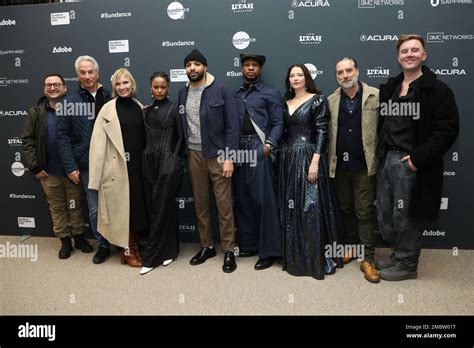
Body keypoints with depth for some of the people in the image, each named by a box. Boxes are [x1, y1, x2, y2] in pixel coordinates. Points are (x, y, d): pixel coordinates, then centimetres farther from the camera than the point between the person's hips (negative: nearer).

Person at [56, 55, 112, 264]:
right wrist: (70, 166, -6)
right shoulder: (70, 102, 1)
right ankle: (103, 245, 23)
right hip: (88, 164, 0)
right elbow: (62, 136, 0)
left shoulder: (109, 99, 3)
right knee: (95, 208, 6)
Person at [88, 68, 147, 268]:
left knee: (137, 205, 11)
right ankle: (127, 250, 19)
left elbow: (145, 137, 7)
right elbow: (98, 143, -7)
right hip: (117, 167, -3)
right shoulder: (108, 109, -3)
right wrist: (96, 174, -10)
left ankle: (135, 245, 27)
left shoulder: (139, 107, 7)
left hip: (137, 165, 4)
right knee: (121, 207, 5)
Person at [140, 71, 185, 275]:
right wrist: (148, 157, 7)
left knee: (161, 207, -4)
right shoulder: (147, 110, 13)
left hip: (168, 163, -6)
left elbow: (181, 136, -1)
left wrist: (174, 159, -5)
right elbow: (146, 136, 15)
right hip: (150, 162, 6)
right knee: (154, 207, 8)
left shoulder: (174, 108, -1)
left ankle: (151, 256, 4)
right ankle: (169, 250, 21)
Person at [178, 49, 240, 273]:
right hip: (193, 154, 5)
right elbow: (181, 125, 10)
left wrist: (229, 157, -13)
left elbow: (232, 125, -9)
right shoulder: (183, 93, 8)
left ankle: (229, 250, 14)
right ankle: (206, 246, 27)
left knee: (224, 204, 1)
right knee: (200, 204, 12)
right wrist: (182, 154, 4)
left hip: (217, 154, -4)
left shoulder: (220, 90, -6)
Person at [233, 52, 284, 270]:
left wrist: (269, 144, -16)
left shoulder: (271, 94, 6)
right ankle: (248, 245, 20)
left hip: (258, 150, -5)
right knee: (242, 199, 8)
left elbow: (278, 123, -2)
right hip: (239, 151, 5)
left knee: (263, 200, -6)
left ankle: (268, 250, 4)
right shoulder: (235, 96, 19)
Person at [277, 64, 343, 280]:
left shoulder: (318, 100, -2)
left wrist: (315, 161, -19)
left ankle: (316, 259, 8)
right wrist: (282, 157, 9)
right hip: (288, 159, 6)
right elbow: (283, 132, 14)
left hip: (308, 157, -6)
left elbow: (322, 131, -10)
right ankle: (294, 256, 22)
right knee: (290, 209, 9)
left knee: (311, 207, -4)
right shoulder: (286, 102, 14)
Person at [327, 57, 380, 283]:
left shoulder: (375, 96, -2)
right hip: (340, 165, 3)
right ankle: (350, 248, 31)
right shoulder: (331, 100, 6)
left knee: (365, 212, 0)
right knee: (346, 209, 15)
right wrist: (329, 161, -1)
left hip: (364, 165, -3)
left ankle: (368, 259, 9)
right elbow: (328, 132, 4)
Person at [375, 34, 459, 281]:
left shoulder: (438, 91, -6)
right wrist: (381, 152, 4)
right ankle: (399, 254, 35)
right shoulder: (388, 89, 13)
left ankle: (407, 264, 22)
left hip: (412, 163, -6)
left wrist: (418, 157, -18)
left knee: (405, 217, 3)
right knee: (384, 216, 13)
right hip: (387, 160, 7)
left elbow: (447, 130, -12)